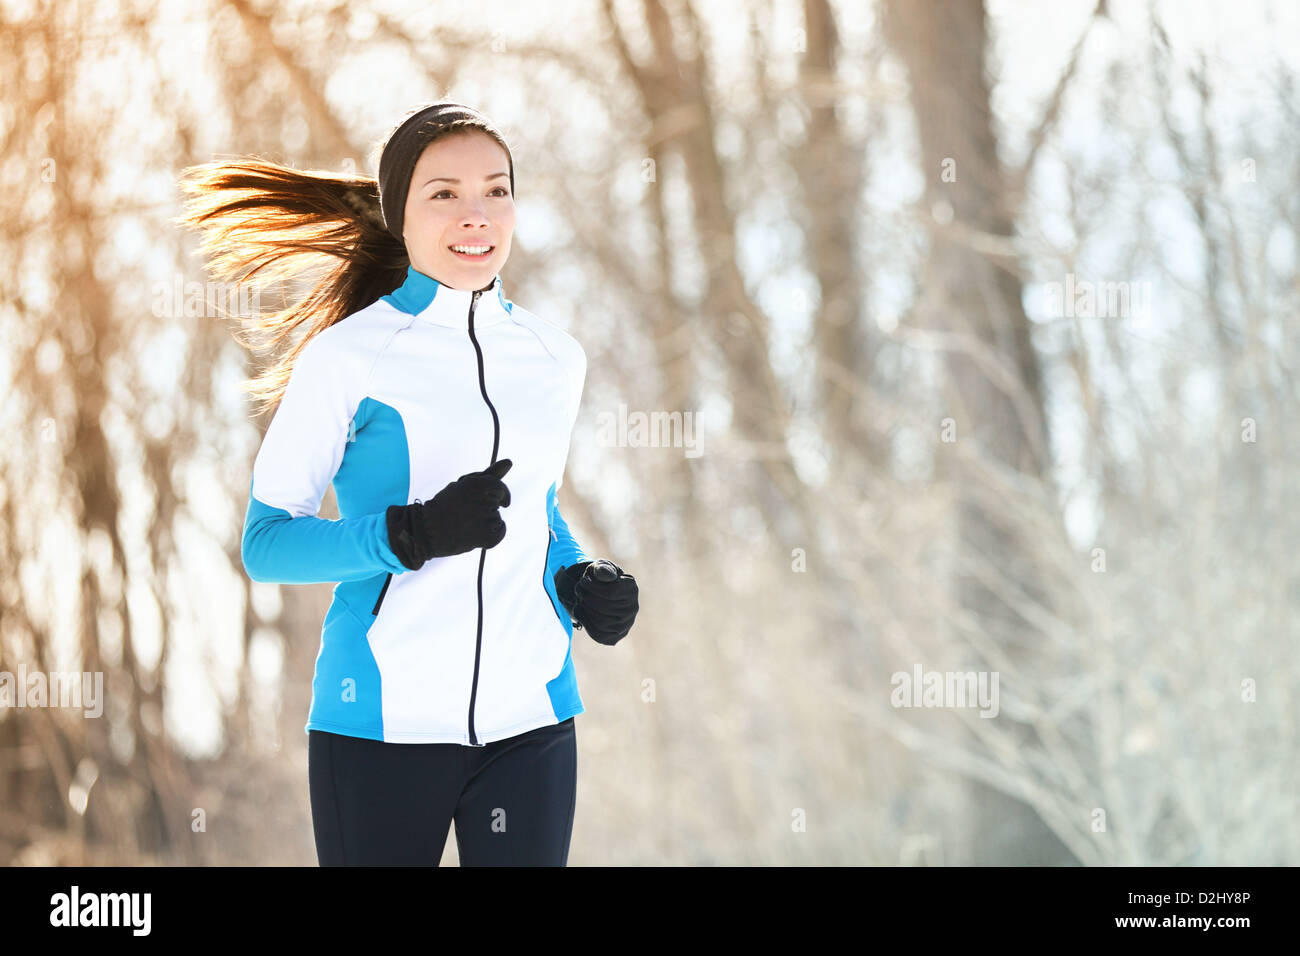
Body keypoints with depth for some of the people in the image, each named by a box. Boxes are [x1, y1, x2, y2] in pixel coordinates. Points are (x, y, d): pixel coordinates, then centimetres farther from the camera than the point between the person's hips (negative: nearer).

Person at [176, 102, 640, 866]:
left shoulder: (555, 358, 9)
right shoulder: (348, 357, -5)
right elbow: (266, 542, -7)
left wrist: (580, 581, 4)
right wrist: (413, 534, -20)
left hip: (528, 719, 4)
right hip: (383, 725, -4)